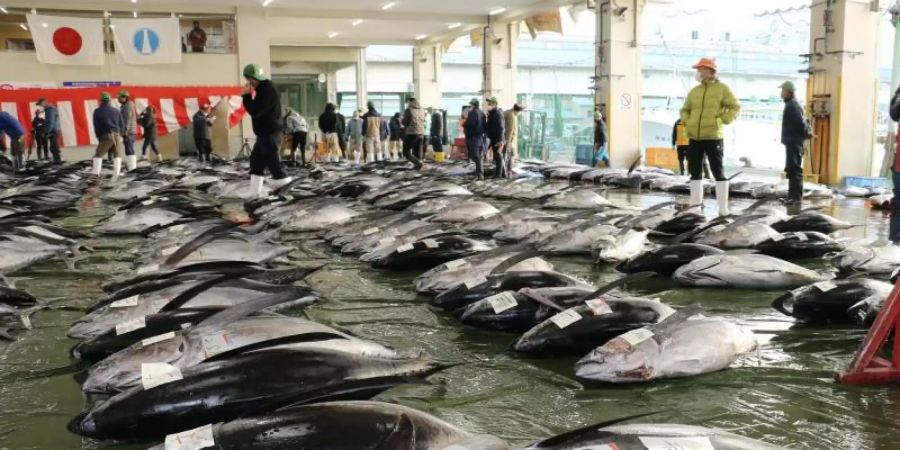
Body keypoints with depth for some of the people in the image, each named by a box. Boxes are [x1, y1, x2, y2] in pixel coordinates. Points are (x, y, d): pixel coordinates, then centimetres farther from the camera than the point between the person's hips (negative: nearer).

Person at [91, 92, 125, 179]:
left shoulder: (97, 112, 4)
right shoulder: (116, 111, 10)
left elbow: (96, 126, 6)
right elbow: (122, 124, 12)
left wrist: (99, 137, 17)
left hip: (106, 136, -2)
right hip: (117, 135, 2)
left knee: (98, 155, 8)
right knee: (117, 155, 13)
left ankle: (95, 174, 0)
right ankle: (116, 175, 4)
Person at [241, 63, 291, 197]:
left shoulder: (268, 90, -21)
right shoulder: (264, 88, 13)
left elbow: (254, 111, -23)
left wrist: (246, 95, -14)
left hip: (270, 133, -11)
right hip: (265, 133, 11)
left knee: (272, 162, -7)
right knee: (256, 159, 14)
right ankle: (254, 191, 21)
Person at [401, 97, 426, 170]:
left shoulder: (409, 110, -9)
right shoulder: (422, 111, 7)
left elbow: (405, 122, -10)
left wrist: (401, 121, 10)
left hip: (411, 134, -6)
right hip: (421, 134, 6)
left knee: (406, 152, 1)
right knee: (416, 152, 14)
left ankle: (417, 163, -16)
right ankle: (416, 166, 5)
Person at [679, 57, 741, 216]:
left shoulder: (722, 88, -2)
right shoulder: (694, 91, 13)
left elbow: (735, 107, -2)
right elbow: (685, 110, 23)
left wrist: (722, 121, -11)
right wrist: (687, 121, 5)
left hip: (713, 137, -6)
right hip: (694, 138, 6)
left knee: (718, 171, -5)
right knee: (695, 171, 11)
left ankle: (723, 207, -2)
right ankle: (695, 202, 22)